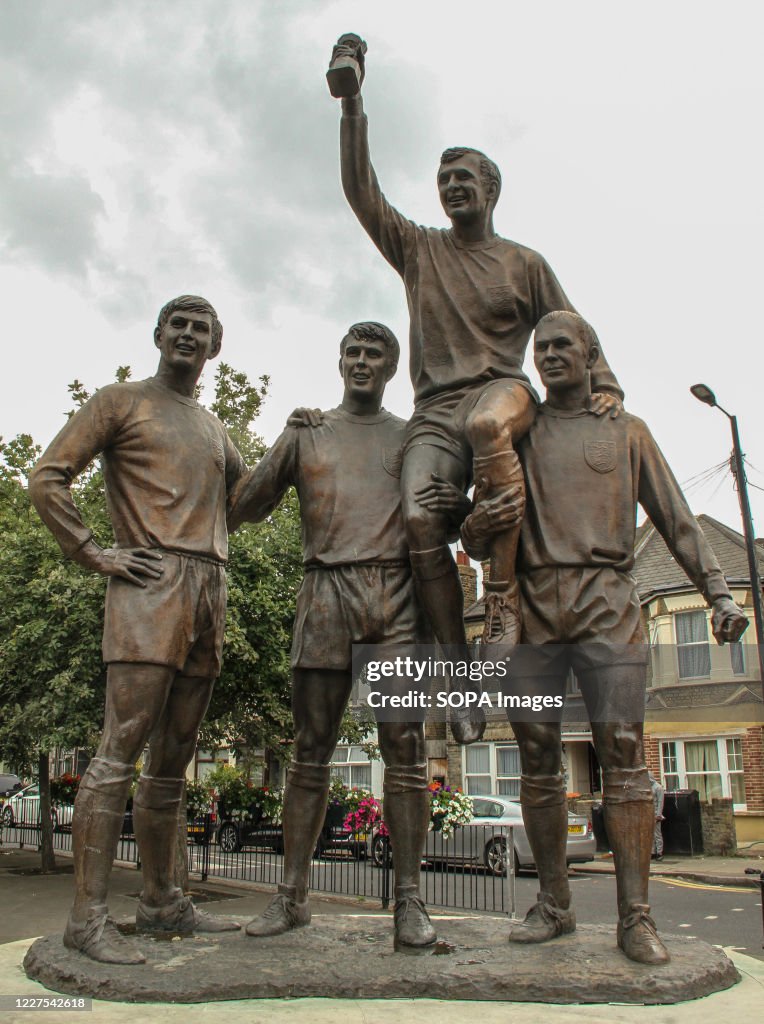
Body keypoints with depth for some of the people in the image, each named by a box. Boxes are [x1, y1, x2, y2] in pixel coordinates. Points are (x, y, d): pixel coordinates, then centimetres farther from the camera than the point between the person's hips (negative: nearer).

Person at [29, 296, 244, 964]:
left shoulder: (214, 429, 27)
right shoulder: (122, 402, 8)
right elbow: (47, 479, -1)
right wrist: (96, 555, -7)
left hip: (209, 594, 7)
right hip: (151, 585, -6)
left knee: (173, 759, 10)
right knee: (121, 749, -12)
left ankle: (162, 901, 18)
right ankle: (89, 916, -8)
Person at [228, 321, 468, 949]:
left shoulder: (412, 437, 19)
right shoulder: (306, 433, 19)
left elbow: (448, 509, 16)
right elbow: (247, 506, 16)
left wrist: (456, 507, -8)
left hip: (396, 595, 0)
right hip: (325, 594, 0)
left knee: (405, 749, -3)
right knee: (311, 751, 1)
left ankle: (409, 898, 2)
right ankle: (293, 894, 9)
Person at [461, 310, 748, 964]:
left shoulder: (626, 431, 16)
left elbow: (676, 520, 12)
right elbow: (490, 524, 16)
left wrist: (719, 592, 1)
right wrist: (475, 537, -9)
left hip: (606, 602, -1)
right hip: (533, 604, 2)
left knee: (621, 746, -8)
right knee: (537, 754, 0)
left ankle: (636, 916, -4)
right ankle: (554, 903, 11)